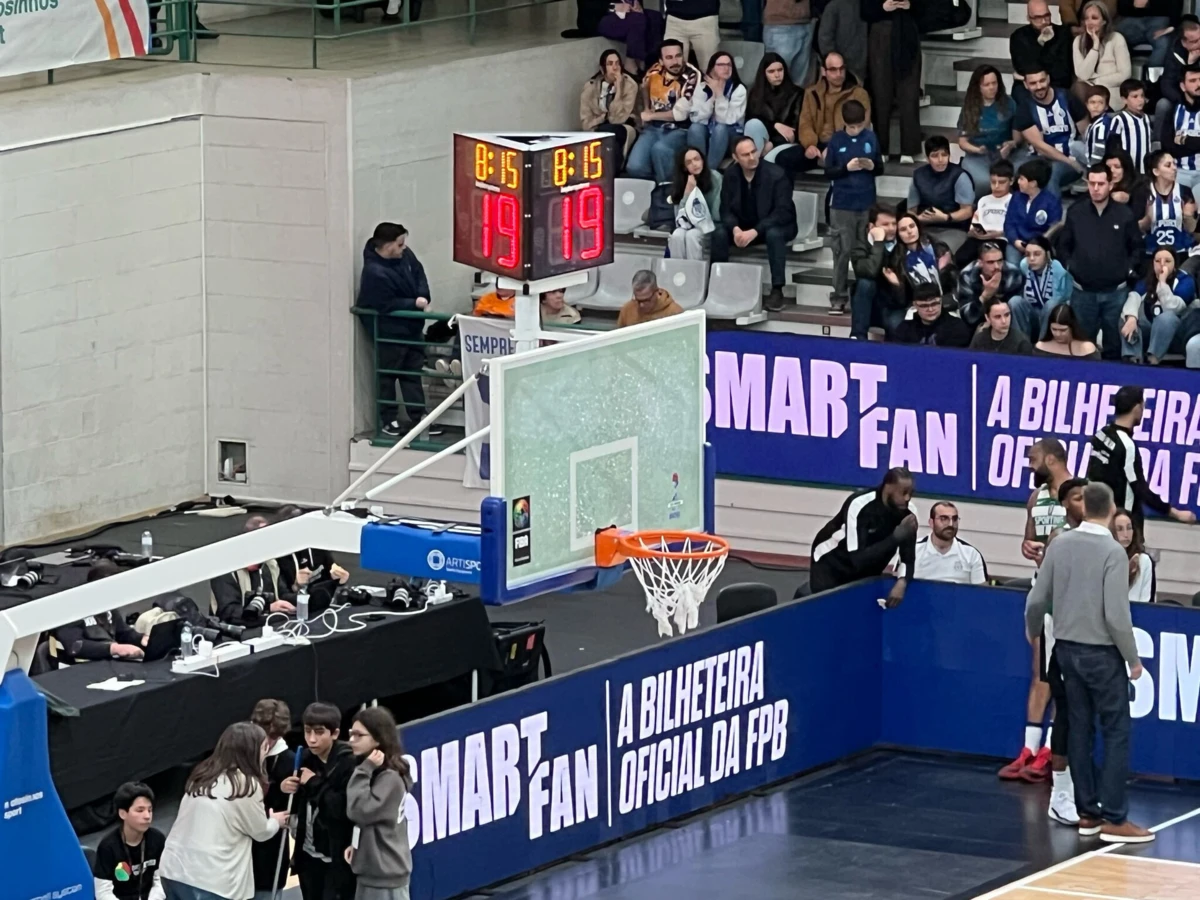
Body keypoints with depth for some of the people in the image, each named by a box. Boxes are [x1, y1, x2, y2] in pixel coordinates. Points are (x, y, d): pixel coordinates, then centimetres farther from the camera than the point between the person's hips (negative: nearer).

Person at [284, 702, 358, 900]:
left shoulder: (349, 763, -16)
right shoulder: (306, 760, 4)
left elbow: (348, 809, -26)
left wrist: (315, 784, -21)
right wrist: (285, 790, -7)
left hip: (338, 859, -7)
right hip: (310, 855, 7)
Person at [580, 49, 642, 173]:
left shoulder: (629, 85, -9)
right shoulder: (590, 87, -4)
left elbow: (619, 118, -19)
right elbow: (586, 122, -5)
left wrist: (618, 89, -23)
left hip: (623, 130, -1)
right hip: (597, 132, 1)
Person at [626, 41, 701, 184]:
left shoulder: (692, 76, -15)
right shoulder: (655, 72, 2)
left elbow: (681, 113, -16)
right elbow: (644, 87, 28)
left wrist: (650, 116, -7)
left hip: (679, 130, -4)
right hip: (653, 128, 5)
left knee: (660, 149, -37)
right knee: (634, 167, -20)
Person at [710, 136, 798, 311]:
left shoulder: (776, 175, -19)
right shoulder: (731, 175, -5)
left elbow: (783, 212, -24)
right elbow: (726, 210, -3)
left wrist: (755, 231, -35)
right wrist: (735, 228, -27)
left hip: (776, 225, -4)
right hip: (743, 226, 4)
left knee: (774, 234, -38)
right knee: (719, 233, -23)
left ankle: (777, 290, -34)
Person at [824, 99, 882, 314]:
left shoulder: (871, 138, 2)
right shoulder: (836, 140, -2)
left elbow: (881, 169, 8)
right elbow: (828, 172, -1)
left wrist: (872, 166, -14)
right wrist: (846, 168, -17)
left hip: (867, 204, 1)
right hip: (842, 205, -1)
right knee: (842, 252, 1)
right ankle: (839, 297, 6)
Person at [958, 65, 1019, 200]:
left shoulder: (1008, 105, 2)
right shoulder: (969, 109, 5)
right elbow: (963, 142, 5)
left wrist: (1011, 144, -20)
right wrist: (977, 149, -16)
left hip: (1003, 156, 0)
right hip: (977, 157, 0)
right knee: (984, 182, -34)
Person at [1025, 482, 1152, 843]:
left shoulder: (1059, 545, -1)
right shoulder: (1112, 552, -17)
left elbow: (1037, 601, 3)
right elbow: (1116, 615, -19)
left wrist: (1033, 637, 22)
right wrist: (1133, 659, -7)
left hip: (1067, 649, 6)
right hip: (1101, 653, -6)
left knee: (1080, 731, 12)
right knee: (1116, 733, 0)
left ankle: (1087, 812, 16)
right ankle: (1114, 819, -2)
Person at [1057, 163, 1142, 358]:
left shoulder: (1124, 215, -3)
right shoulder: (1075, 213, 0)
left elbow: (1137, 247, 7)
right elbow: (1064, 245, 11)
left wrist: (1129, 269, -3)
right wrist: (1070, 266, 0)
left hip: (1115, 292, -1)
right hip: (1083, 292, 1)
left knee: (1114, 343, 10)